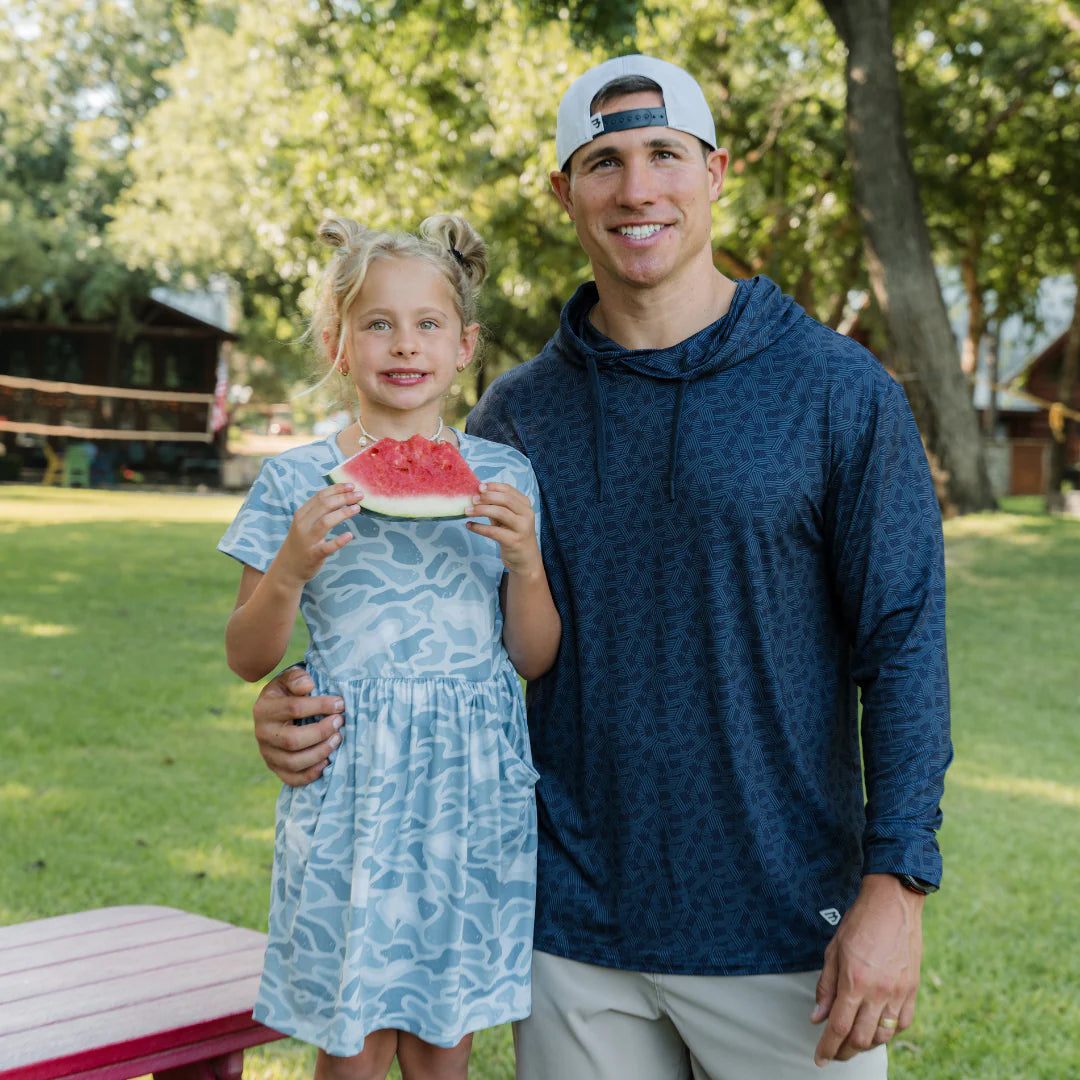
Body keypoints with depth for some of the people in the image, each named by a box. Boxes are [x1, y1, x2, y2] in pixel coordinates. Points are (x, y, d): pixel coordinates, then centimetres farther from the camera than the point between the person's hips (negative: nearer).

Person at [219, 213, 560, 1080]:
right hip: (350, 782, -1)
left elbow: (536, 659, 7)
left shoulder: (506, 477, 4)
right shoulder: (297, 481, 0)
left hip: (474, 781, 2)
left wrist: (525, 563, -10)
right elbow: (248, 659, 3)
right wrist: (290, 569, -14)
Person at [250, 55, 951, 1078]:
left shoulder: (836, 389, -4)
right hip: (574, 927, 3)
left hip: (784, 929, -2)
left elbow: (900, 641, -6)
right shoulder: (517, 413, 5)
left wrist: (895, 886, -13)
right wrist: (306, 709, -6)